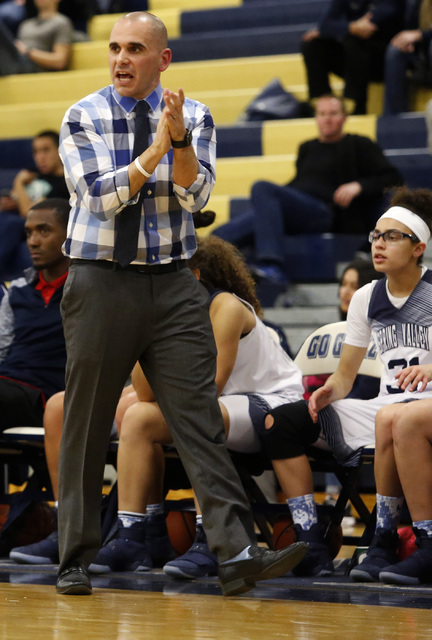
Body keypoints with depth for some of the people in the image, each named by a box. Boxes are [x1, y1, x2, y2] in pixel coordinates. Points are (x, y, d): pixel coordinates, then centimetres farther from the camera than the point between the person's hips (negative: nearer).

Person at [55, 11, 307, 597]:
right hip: (101, 282, -1)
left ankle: (237, 555, -14)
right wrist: (157, 146, -20)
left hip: (173, 289, 1)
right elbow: (102, 197, -12)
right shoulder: (83, 119, 0)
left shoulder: (194, 117, 6)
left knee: (200, 417, -7)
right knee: (85, 427, 3)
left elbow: (194, 194, -8)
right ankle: (76, 560, 13)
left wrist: (179, 137, -25)